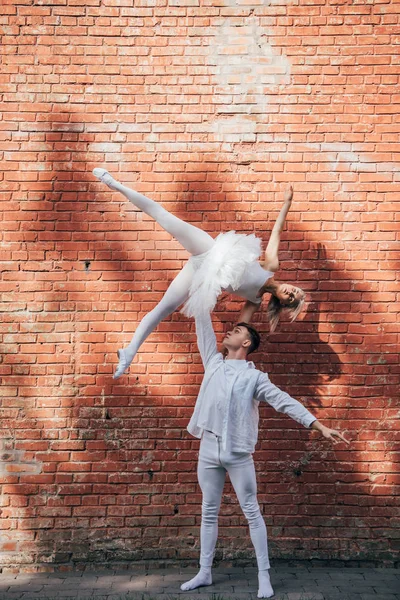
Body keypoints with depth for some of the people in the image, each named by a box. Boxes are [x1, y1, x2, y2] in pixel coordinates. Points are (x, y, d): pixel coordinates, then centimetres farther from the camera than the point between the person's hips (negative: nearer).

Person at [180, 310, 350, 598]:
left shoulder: (255, 377, -4)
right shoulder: (213, 363, 9)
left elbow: (286, 402, -7)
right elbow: (205, 329, 12)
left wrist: (321, 426, -14)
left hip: (239, 454, -4)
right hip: (208, 450, 4)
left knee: (252, 512, 2)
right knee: (209, 513, 11)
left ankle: (264, 574, 8)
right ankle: (205, 572, 20)